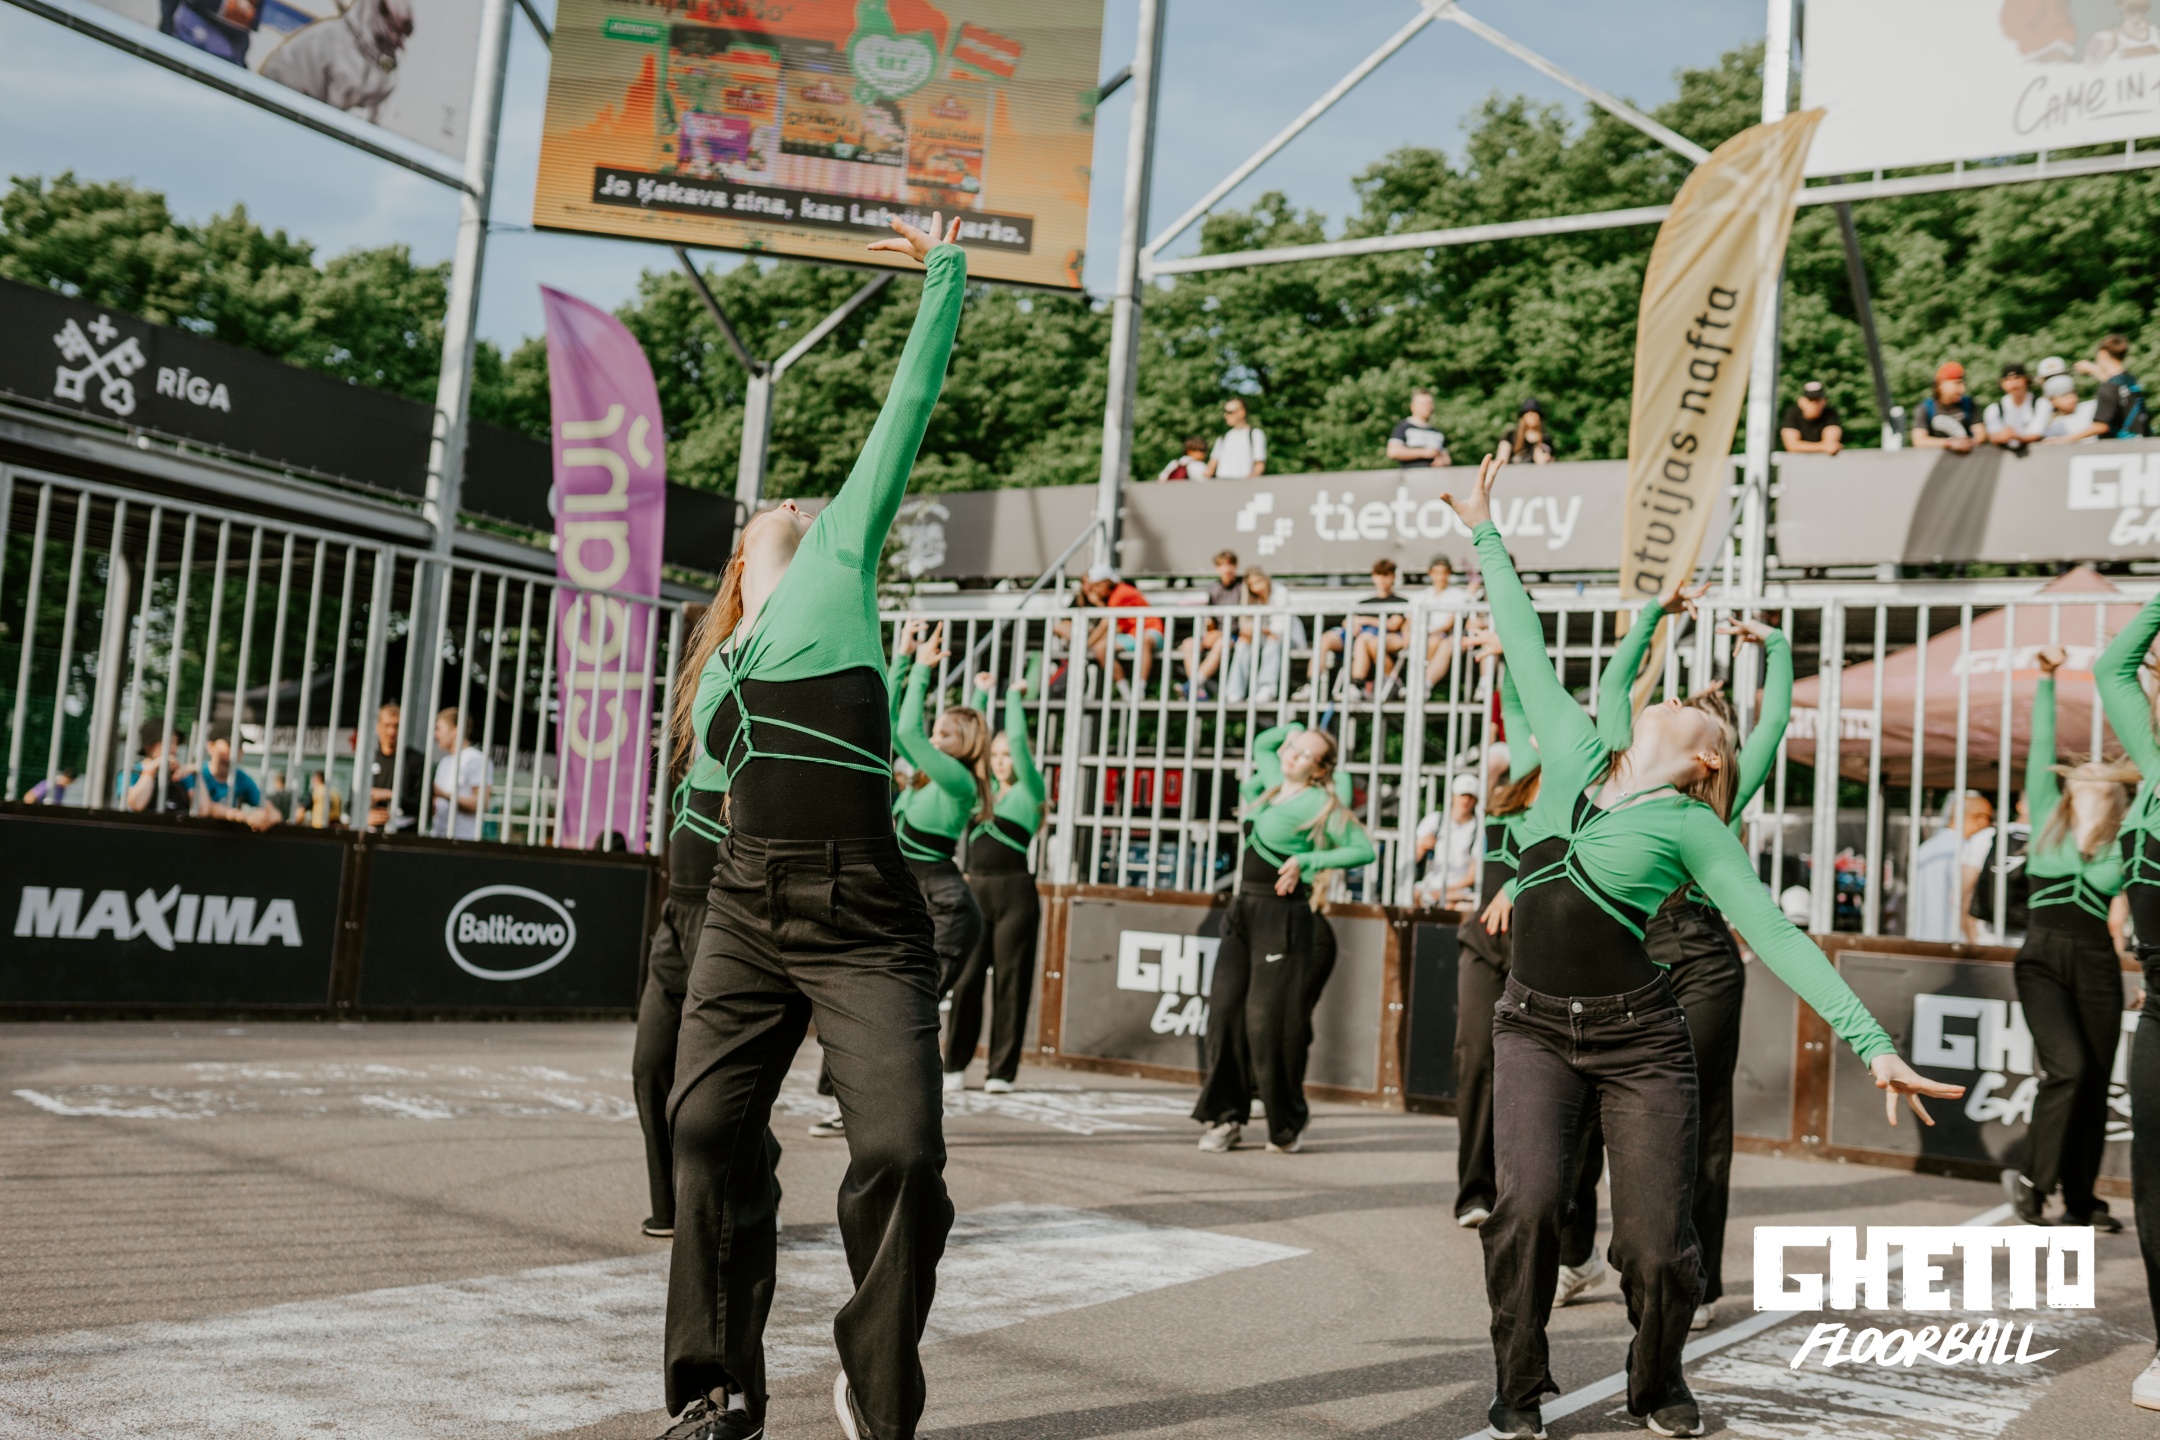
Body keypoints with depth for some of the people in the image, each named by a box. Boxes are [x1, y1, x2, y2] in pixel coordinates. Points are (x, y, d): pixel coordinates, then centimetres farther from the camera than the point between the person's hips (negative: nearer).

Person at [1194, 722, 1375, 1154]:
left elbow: (1363, 849, -10)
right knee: (1225, 1010, 1)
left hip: (1282, 915, -7)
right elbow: (1261, 743, 34)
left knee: (1268, 1019, -7)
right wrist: (1293, 728, 20)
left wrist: (1306, 861, -13)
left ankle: (1287, 1127, 7)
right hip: (1243, 909, 7)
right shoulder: (1272, 780, 13)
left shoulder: (1320, 804, -7)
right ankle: (1226, 1117, 7)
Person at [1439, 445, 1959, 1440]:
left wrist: (1870, 1041, -13)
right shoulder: (1574, 751, 8)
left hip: (1637, 1036, -2)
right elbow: (1526, 648, 16)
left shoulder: (1690, 829, -1)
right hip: (1535, 1025, 2)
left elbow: (1777, 937, -5)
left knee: (1654, 1242, -2)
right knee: (1528, 1205, -16)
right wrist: (1485, 535, 23)